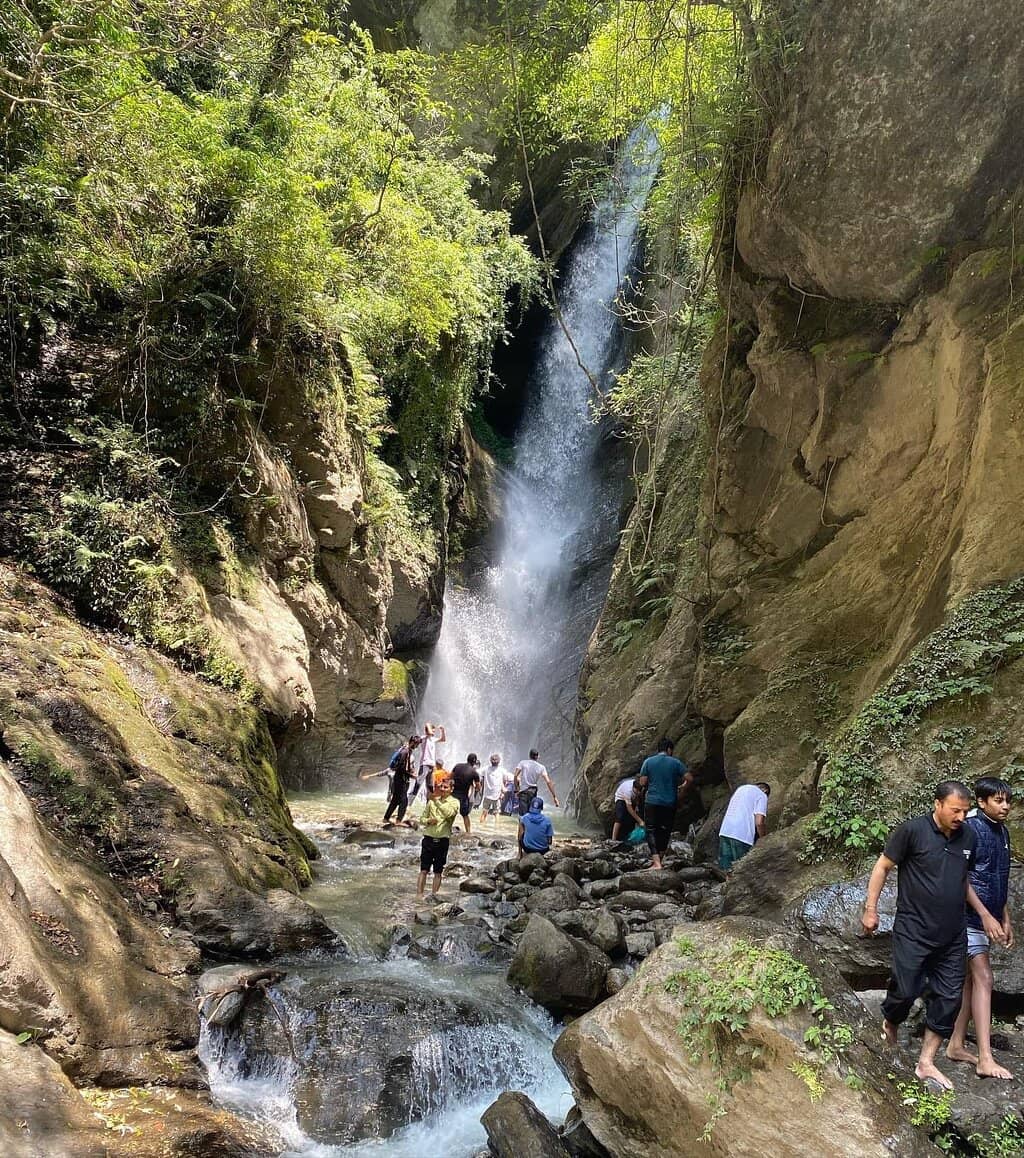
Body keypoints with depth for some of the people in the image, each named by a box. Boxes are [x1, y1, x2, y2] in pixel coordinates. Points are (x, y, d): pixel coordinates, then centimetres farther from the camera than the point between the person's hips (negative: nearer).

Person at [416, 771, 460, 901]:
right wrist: (428, 821, -11)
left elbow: (449, 813, -26)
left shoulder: (454, 802, -4)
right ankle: (419, 895, 1)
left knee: (438, 872, 7)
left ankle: (433, 895, 15)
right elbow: (423, 817, 10)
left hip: (443, 840, -2)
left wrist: (436, 801, -33)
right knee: (424, 869, 0)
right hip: (429, 838, 2)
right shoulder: (432, 800, 5)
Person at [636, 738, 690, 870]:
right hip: (670, 803, 1)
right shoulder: (676, 763, 0)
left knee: (651, 831, 2)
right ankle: (659, 858, 22)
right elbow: (689, 779, -6)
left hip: (652, 802, -1)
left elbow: (642, 783, -1)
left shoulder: (648, 762, 0)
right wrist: (682, 789, 12)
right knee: (665, 831, 15)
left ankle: (656, 862, -11)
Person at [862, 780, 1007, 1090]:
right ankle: (890, 1024, 31)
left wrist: (985, 915, 13)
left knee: (948, 998, 6)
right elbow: (882, 867, -7)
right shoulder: (912, 830, -14)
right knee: (906, 990, -3)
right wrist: (870, 909, -8)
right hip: (914, 933, -5)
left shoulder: (969, 836, 3)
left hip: (953, 936, 5)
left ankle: (926, 1063, 18)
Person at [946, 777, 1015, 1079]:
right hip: (970, 915, -8)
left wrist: (1005, 919, 19)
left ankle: (957, 1045, 19)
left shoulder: (1002, 832, 11)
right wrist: (983, 914, -18)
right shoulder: (970, 829, -15)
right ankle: (985, 1059, -9)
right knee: (983, 978, -10)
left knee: (971, 978, 11)